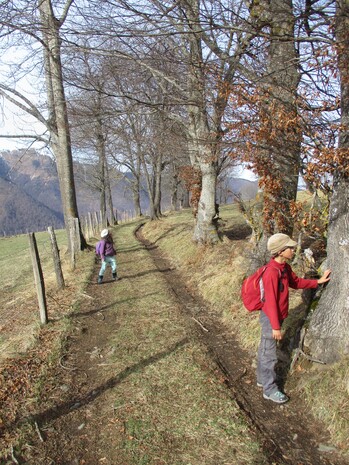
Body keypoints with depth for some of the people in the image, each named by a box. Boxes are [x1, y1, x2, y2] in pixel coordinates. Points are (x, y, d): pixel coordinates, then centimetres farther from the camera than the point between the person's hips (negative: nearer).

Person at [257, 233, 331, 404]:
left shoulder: (285, 267, 0)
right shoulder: (272, 272, -28)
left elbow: (296, 282, 17)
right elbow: (270, 302, -25)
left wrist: (317, 281, 11)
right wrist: (275, 326, -20)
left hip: (277, 316, 9)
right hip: (270, 318, -9)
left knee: (265, 349, 23)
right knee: (269, 354, 6)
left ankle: (262, 379, 40)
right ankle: (269, 389, 22)